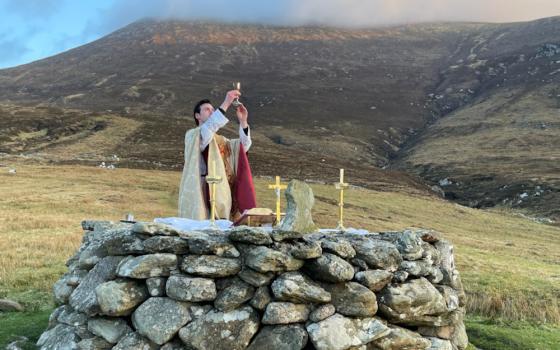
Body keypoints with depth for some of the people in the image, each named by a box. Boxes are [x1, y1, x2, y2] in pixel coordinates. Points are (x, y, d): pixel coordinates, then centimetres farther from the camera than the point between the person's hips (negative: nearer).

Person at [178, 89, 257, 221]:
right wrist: (225, 104, -22)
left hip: (221, 195, 6)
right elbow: (208, 129, -18)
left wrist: (243, 121, -4)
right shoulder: (191, 135, 3)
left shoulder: (221, 140, 22)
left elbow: (244, 146, 9)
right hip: (200, 193, -6)